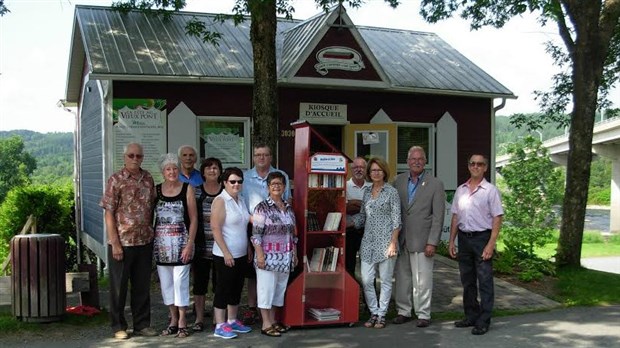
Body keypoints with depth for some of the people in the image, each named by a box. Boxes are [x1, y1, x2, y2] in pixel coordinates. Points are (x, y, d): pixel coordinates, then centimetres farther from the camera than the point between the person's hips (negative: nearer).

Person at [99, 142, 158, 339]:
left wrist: (151, 232, 8)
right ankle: (118, 327, 20)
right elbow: (109, 213, -9)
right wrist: (115, 243, -13)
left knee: (142, 286, 13)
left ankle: (142, 324, 25)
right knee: (119, 286, 7)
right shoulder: (116, 180, -7)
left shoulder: (148, 179, 7)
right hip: (122, 242, -4)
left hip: (145, 242, 4)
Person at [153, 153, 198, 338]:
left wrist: (189, 244, -9)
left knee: (180, 281, -2)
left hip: (181, 243, -3)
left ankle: (182, 322, 9)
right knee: (166, 283, 8)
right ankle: (173, 319, 21)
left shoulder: (187, 189, -1)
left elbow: (193, 219, -2)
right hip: (161, 244, 3)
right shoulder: (156, 190, 6)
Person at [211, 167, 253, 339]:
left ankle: (232, 321, 27)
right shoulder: (220, 201, -13)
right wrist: (226, 253, -20)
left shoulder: (241, 201, 11)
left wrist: (249, 250, 15)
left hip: (241, 254, 8)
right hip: (225, 255, -8)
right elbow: (215, 229, -18)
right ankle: (220, 326, 7)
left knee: (236, 288, 14)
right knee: (223, 289, -1)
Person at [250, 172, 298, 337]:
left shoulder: (289, 208, 10)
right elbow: (256, 234, -13)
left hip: (285, 258, 6)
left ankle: (273, 321, 24)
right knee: (266, 288, 1)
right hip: (268, 256, -6)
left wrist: (295, 254, 13)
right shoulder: (262, 207, -9)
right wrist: (260, 255, -18)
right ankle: (266, 325, 9)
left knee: (279, 288, 12)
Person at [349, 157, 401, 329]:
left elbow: (396, 219, -6)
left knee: (385, 280, 4)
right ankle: (374, 313, 16)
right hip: (368, 242, 5)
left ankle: (381, 314, 14)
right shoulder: (367, 191, 12)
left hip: (385, 241, -5)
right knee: (366, 280, 1)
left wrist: (393, 243, -12)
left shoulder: (391, 191, -3)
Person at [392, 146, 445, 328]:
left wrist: (432, 243, -11)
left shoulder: (435, 184, -3)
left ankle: (423, 314, 12)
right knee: (401, 277, 11)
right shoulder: (399, 181, 7)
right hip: (401, 239, 4)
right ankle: (403, 311, 23)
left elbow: (438, 217, -6)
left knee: (422, 280, 0)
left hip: (422, 240, -4)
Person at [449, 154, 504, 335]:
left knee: (485, 282, -2)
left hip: (482, 238, -5)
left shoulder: (491, 190, -5)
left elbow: (497, 219, -8)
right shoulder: (460, 190, 10)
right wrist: (451, 241, 9)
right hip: (464, 238, 5)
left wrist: (491, 245, -15)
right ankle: (471, 316, 24)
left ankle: (483, 322, 4)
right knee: (467, 281, 12)